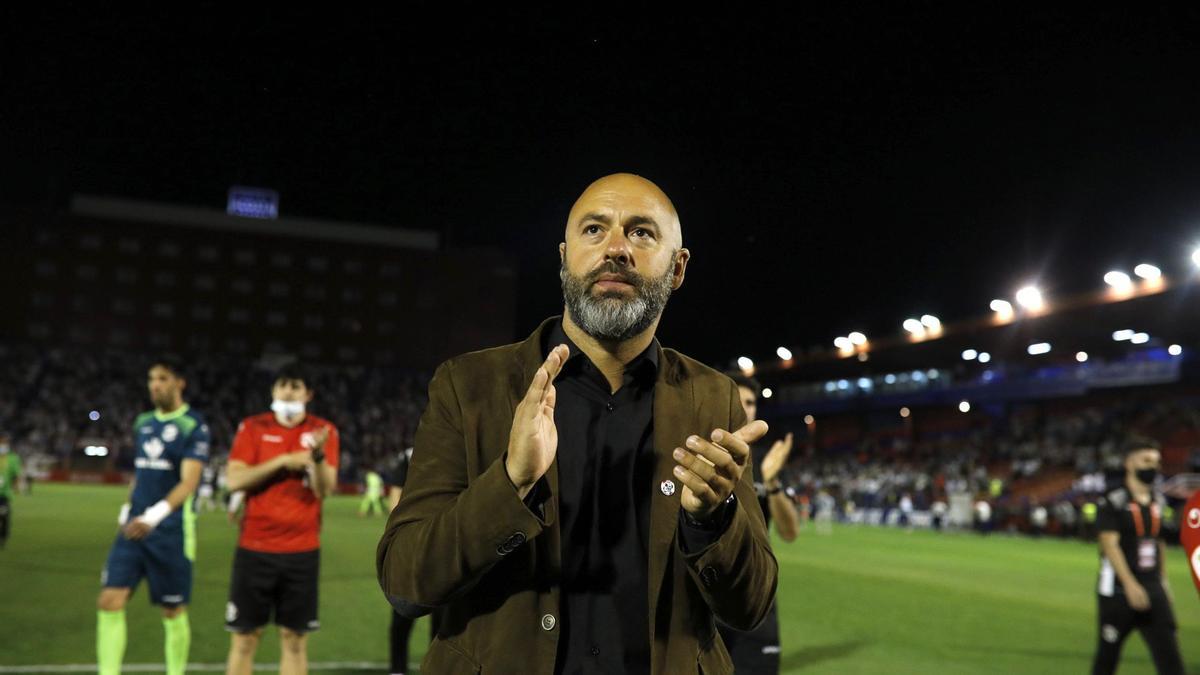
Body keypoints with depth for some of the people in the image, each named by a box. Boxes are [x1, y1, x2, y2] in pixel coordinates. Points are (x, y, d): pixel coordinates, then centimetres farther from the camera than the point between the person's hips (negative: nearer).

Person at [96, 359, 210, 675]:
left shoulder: (193, 425, -9)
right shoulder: (143, 422, 12)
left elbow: (189, 482, -18)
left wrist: (154, 516, -30)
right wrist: (127, 509, 14)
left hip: (171, 530, -6)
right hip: (134, 526, 6)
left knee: (173, 611, 4)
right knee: (109, 601, -4)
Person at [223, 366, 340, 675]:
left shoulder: (323, 431, 1)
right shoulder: (253, 427, 3)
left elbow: (324, 490, -7)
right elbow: (234, 480, -8)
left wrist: (318, 455, -25)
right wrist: (282, 460, -16)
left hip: (302, 550, 0)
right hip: (254, 548, 0)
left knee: (295, 638, 6)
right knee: (244, 637, 6)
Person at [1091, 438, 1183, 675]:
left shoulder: (1157, 502, 10)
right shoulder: (1113, 502, -11)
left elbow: (1159, 543, 19)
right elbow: (1110, 545, -19)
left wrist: (1163, 580, 17)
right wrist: (1130, 584, -27)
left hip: (1153, 588, 6)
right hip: (1118, 590, -6)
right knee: (1108, 656, 7)